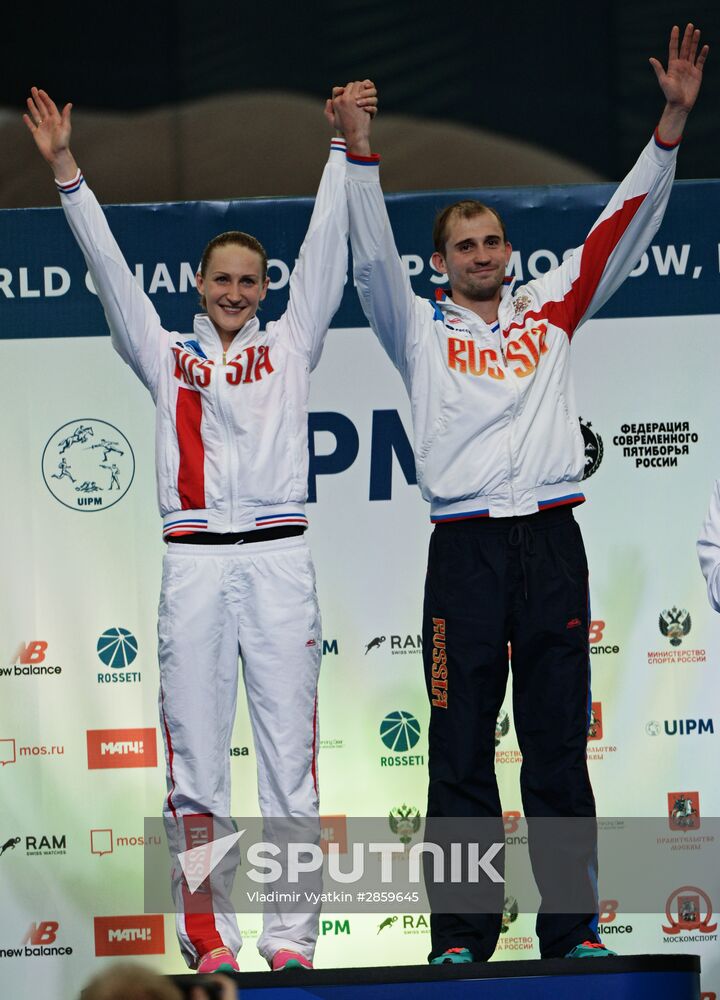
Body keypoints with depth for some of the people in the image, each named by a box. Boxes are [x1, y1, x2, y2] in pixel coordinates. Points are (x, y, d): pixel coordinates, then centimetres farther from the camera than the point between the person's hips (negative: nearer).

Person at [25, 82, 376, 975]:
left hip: (278, 559, 0)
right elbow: (109, 270, 9)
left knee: (290, 747, -2)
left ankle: (290, 934, 0)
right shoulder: (166, 355, 14)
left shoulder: (290, 346, 13)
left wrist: (343, 148, 2)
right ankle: (208, 937, 2)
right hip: (194, 561, 1)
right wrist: (65, 171, 1)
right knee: (195, 749, -1)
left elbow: (324, 253, 8)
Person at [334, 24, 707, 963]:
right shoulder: (421, 329, 9)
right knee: (461, 749, 0)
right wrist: (359, 152, -18)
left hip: (551, 541, 2)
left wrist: (672, 122, 1)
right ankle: (461, 937, 3)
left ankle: (573, 929, 6)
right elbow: (373, 260, -5)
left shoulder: (549, 312, 15)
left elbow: (622, 230, 10)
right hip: (465, 545, -2)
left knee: (559, 744, 3)